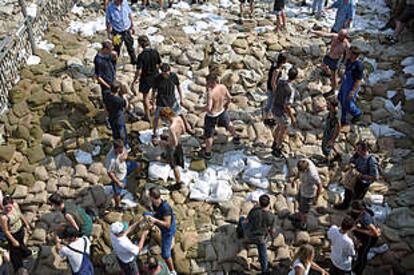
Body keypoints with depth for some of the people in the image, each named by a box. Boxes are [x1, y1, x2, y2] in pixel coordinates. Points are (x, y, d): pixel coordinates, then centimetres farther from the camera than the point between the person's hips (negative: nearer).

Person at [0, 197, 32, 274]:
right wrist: (13, 241, -15)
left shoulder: (15, 205, -23)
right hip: (13, 234, -5)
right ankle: (19, 267, 47)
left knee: (21, 243, 36)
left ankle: (25, 253, 68)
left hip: (20, 228, 5)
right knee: (15, 250, 21)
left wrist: (26, 224, 10)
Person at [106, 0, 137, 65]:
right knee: (116, 49, 5)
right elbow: (108, 22, -12)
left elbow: (130, 14, 4)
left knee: (130, 47, 22)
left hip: (127, 30, 4)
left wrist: (132, 26, 9)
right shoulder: (110, 8, -21)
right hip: (117, 32, -4)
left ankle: (134, 61, 43)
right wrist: (109, 34, -10)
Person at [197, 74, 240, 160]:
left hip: (212, 116, -6)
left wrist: (199, 108, -20)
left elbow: (208, 108, -37)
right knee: (228, 124, 36)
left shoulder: (210, 93, -35)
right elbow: (229, 98, -2)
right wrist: (226, 104, 19)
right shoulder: (223, 87, -15)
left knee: (209, 135, 14)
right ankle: (236, 138, 57)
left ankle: (207, 153, 30)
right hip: (222, 111, 6)